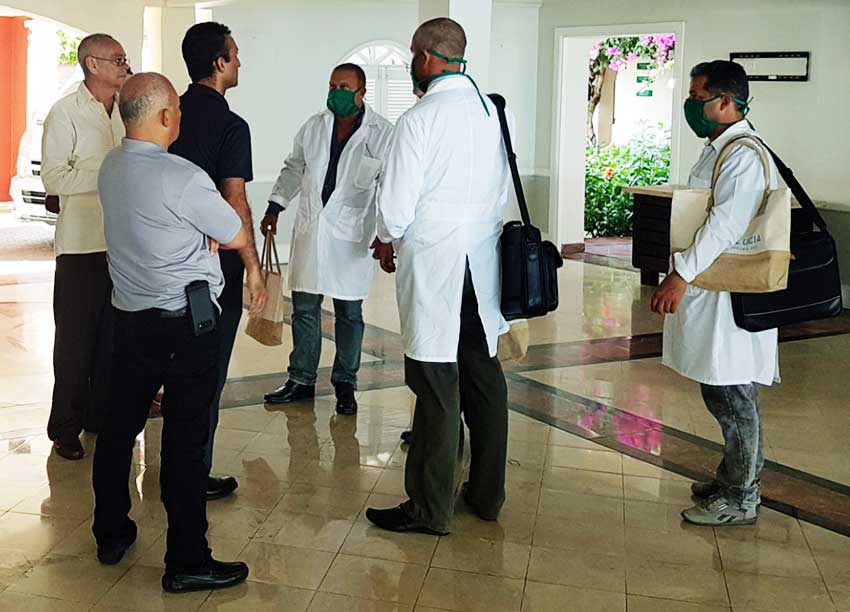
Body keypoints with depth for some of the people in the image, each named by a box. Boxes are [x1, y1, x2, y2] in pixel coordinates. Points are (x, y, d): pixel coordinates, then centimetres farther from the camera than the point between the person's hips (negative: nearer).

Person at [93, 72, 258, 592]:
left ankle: (111, 534, 32)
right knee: (185, 438, -1)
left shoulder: (111, 167, 5)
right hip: (186, 320, -8)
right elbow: (239, 238, -6)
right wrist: (215, 231, 15)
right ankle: (187, 562, 7)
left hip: (129, 314, 8)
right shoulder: (183, 179, -19)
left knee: (120, 425, 16)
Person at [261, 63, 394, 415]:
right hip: (310, 230, 4)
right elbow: (293, 169, 18)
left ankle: (345, 384, 21)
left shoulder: (382, 134, -7)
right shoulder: (313, 127, 6)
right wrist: (274, 208, 12)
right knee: (304, 308, 10)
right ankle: (301, 380, 22)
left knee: (349, 313, 8)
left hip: (352, 235, -4)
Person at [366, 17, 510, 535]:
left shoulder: (420, 119, -13)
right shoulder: (491, 110, 6)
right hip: (483, 260, 7)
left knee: (437, 384, -1)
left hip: (433, 264, -7)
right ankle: (488, 493, 26)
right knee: (483, 374, 14)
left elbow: (397, 204, -13)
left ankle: (431, 508, 10)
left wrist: (386, 241, 7)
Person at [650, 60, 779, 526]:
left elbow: (727, 223, -28)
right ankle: (734, 479, 31)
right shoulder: (717, 149, 16)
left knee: (733, 397, 0)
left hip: (730, 299, -10)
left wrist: (682, 274, -31)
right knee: (720, 393, 18)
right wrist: (683, 274, 18)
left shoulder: (744, 154, -16)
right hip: (708, 293, 10)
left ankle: (739, 498, 12)